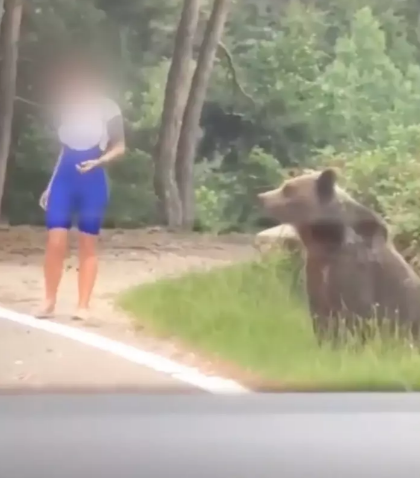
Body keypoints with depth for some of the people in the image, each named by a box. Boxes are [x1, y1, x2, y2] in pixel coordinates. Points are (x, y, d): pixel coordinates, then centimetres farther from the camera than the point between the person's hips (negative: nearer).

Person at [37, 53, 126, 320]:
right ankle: (49, 302, 5)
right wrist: (50, 185, 16)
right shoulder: (64, 107, 8)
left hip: (93, 182, -3)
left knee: (88, 244, 1)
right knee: (56, 241, -6)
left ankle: (84, 305, 6)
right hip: (64, 180, 3)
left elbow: (120, 147, 1)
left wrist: (98, 162, -18)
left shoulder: (107, 109, -3)